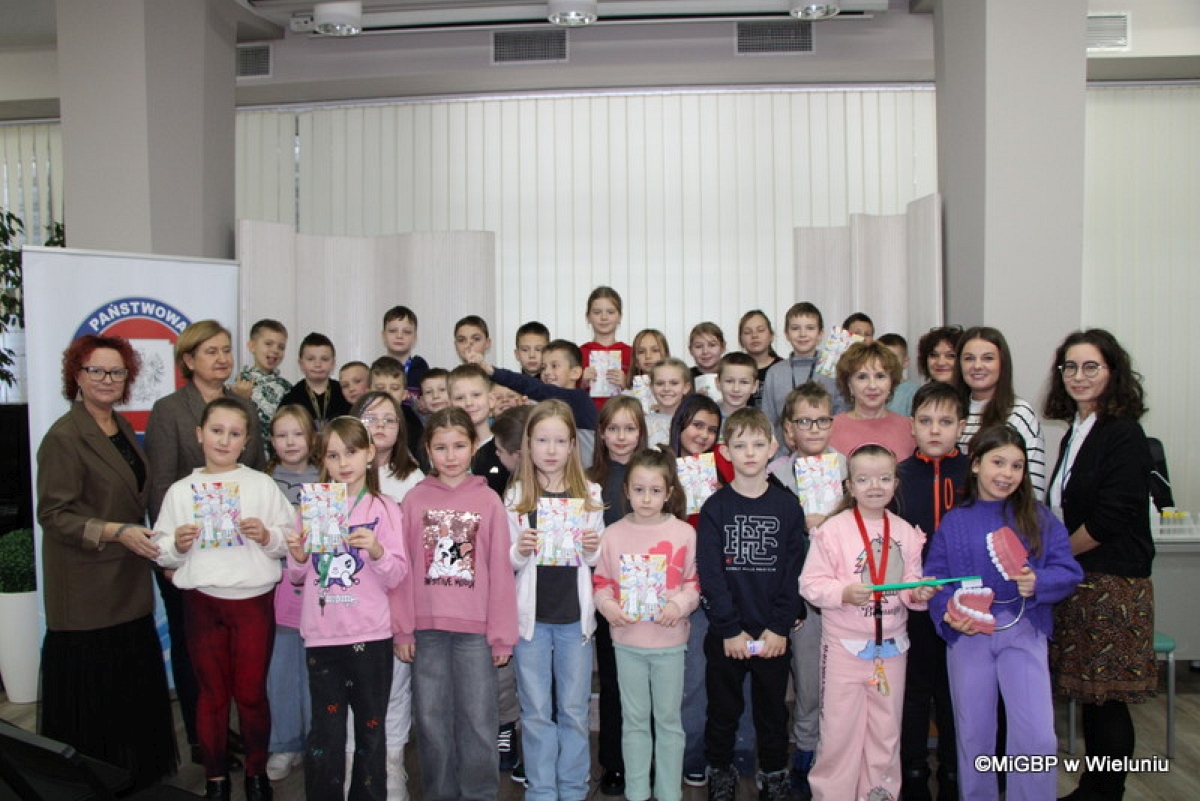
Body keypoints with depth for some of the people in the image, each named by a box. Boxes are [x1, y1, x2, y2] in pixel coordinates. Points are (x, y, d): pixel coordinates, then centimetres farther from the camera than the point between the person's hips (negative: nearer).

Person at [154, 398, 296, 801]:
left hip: (254, 599, -1)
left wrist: (268, 535, -18)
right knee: (212, 693, 12)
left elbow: (291, 541, 1)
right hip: (202, 600, 1)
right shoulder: (180, 491, 4)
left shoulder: (262, 485, 0)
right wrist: (177, 545, -14)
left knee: (251, 692, 8)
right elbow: (162, 554, 6)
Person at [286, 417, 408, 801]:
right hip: (321, 635, 2)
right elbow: (298, 577, 12)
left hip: (370, 635, -2)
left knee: (371, 727, 9)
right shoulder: (311, 507, 6)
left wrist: (377, 550, -22)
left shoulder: (384, 508, -1)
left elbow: (396, 577, -4)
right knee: (325, 732, 7)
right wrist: (297, 557, -8)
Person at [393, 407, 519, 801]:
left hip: (476, 628, -1)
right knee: (432, 720, 11)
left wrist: (502, 634, -2)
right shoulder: (415, 499, 3)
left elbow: (500, 570, -1)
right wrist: (402, 628, -1)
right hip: (427, 627, 1)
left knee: (478, 722, 4)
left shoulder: (488, 500, 0)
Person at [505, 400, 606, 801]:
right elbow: (504, 563, 2)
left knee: (574, 710, 10)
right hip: (532, 615, 0)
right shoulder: (516, 497, 0)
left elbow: (598, 560, 9)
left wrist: (594, 549, -13)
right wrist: (520, 551, -18)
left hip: (575, 616, 0)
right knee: (536, 711, 8)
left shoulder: (589, 495, 2)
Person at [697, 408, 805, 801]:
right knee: (723, 710, 11)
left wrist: (779, 626, -9)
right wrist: (730, 629, -13)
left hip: (774, 633, 1)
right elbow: (710, 574, -7)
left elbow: (794, 571, -2)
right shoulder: (715, 508, -3)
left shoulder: (788, 506, 0)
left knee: (772, 710, 13)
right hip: (725, 633, -1)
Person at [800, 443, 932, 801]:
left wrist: (918, 593, -12)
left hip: (891, 645, 4)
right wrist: (844, 592, -27)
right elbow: (810, 584, -12)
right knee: (840, 728, 6)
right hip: (844, 645, -4)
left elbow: (910, 583, 9)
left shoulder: (906, 533, 3)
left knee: (886, 728, 16)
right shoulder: (832, 530, -11)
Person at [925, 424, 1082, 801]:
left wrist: (1038, 583, -20)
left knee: (1037, 736, -8)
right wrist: (949, 613, -16)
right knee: (973, 734, 10)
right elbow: (934, 578, 0)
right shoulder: (953, 522, 4)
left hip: (1023, 631, 0)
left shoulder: (1039, 518, 5)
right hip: (967, 633, 1)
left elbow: (1068, 570, -1)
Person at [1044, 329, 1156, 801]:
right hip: (1077, 582, 8)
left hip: (1113, 583, -8)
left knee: (1106, 698, 0)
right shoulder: (1075, 434, 15)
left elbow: (1109, 519, -18)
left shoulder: (1124, 434, -12)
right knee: (1089, 695, 14)